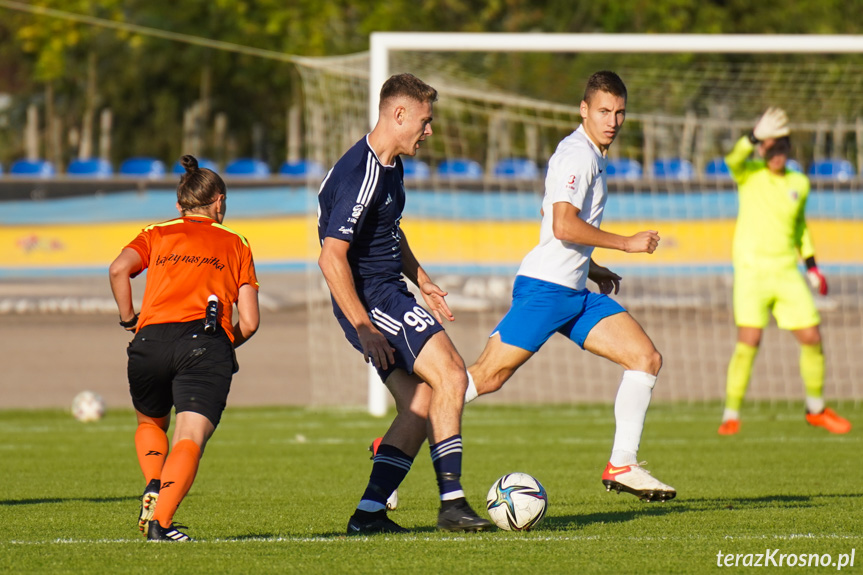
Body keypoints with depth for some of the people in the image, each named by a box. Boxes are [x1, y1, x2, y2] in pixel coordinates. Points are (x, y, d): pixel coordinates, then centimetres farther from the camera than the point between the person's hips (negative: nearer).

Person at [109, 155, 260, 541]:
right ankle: (160, 519, -35)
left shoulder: (157, 235, 22)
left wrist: (128, 318, 11)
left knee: (150, 424, 26)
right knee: (191, 438, -13)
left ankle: (154, 485, -2)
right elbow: (249, 322, 12)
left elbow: (119, 269, 0)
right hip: (207, 344, -2)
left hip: (151, 339, 2)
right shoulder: (235, 243, 21)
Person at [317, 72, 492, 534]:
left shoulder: (391, 166, 13)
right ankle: (452, 503, -16)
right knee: (450, 374, -16)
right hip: (369, 299, -10)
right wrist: (364, 328, -24)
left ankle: (369, 512, 4)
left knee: (422, 403, 5)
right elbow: (331, 257, -24)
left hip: (389, 295, 10)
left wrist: (421, 280, 22)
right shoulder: (361, 176, -20)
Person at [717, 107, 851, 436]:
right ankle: (731, 416, 0)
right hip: (751, 270, -4)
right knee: (748, 343, -15)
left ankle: (816, 409, 23)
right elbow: (733, 160, -28)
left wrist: (811, 265, 17)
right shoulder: (749, 174, -4)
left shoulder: (799, 183, 9)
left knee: (812, 340, 3)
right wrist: (754, 137, -45)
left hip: (787, 273, 4)